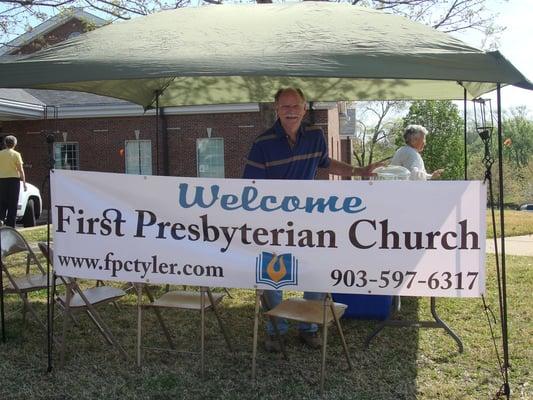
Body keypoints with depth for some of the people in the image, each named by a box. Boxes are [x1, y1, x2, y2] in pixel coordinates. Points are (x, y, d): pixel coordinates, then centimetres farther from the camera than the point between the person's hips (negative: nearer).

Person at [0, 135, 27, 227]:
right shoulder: (16, 154, -4)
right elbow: (21, 170, -6)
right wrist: (24, 183, -2)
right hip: (14, 179, -3)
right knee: (12, 205, 1)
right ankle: (10, 226, 1)